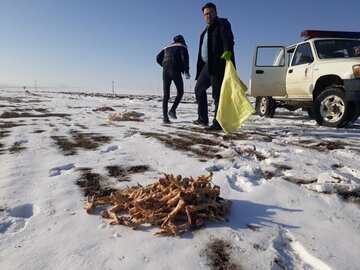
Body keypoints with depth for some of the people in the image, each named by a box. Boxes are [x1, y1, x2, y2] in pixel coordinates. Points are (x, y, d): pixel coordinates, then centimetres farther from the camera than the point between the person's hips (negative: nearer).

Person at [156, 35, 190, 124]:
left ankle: (165, 116, -6)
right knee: (180, 92, 9)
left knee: (166, 95, 1)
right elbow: (185, 58, -5)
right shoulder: (182, 46, 12)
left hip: (165, 71, 5)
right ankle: (172, 110, -7)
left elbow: (158, 58, 17)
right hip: (175, 71, -4)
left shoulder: (167, 47, 26)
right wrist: (186, 72, -4)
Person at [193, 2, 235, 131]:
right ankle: (203, 118, 21)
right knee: (199, 88, 13)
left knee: (217, 93, -10)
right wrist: (201, 66, 23)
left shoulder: (222, 23, 3)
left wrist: (227, 51, -36)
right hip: (207, 65, 9)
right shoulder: (206, 31, 27)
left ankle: (218, 123, -6)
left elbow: (228, 38, -16)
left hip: (218, 64, -9)